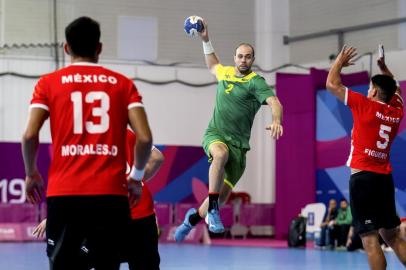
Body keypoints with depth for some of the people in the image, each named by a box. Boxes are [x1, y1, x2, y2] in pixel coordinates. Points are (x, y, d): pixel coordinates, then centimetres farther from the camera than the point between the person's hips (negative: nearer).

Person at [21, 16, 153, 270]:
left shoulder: (49, 83, 7)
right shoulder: (123, 84, 8)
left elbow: (30, 136, -4)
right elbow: (145, 138, -2)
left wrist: (31, 174, 13)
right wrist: (137, 177, 13)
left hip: (64, 193, -1)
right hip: (111, 193, 1)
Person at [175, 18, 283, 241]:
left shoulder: (255, 81, -7)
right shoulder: (225, 72, 9)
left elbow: (274, 102, -24)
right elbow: (212, 65, 35)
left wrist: (276, 120, -44)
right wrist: (205, 40, 28)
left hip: (238, 142, -1)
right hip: (215, 133, 1)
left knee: (223, 194, -2)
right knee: (221, 154, -38)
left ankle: (194, 216, 29)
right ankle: (212, 209, -33)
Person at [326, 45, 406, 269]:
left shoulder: (365, 105, -6)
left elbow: (331, 85, 1)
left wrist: (340, 60, 15)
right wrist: (385, 69, 36)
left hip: (363, 176, -7)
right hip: (385, 178, 7)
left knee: (369, 238, -10)